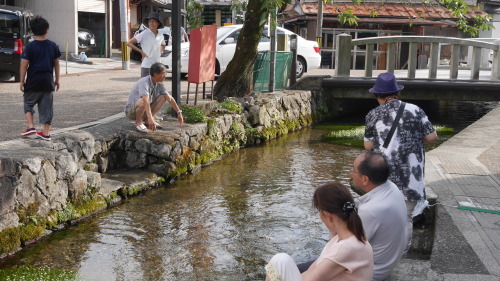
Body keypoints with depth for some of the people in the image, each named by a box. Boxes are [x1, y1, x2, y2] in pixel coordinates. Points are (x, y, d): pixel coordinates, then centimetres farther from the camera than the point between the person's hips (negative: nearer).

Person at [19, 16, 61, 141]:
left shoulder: (30, 46, -8)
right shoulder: (53, 46, 2)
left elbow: (24, 64, -8)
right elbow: (56, 64, 8)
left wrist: (22, 81, 0)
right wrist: (57, 80, 17)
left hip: (33, 81, -3)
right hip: (48, 81, 3)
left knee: (28, 103, 15)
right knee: (47, 106, 8)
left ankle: (31, 126, 1)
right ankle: (46, 133, 9)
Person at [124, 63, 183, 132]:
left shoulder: (159, 84, -5)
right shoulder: (144, 83, -30)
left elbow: (170, 98, 3)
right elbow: (146, 101, -44)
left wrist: (179, 112, 0)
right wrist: (150, 118, -55)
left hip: (145, 110, 8)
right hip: (131, 111, -8)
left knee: (163, 97, -3)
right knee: (142, 101, -38)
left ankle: (147, 120, 2)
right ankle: (138, 122, -12)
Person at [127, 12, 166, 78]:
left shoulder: (160, 35, 8)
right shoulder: (144, 34, -9)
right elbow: (129, 43, -10)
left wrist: (160, 52, 12)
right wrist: (141, 52, -10)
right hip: (146, 66, -6)